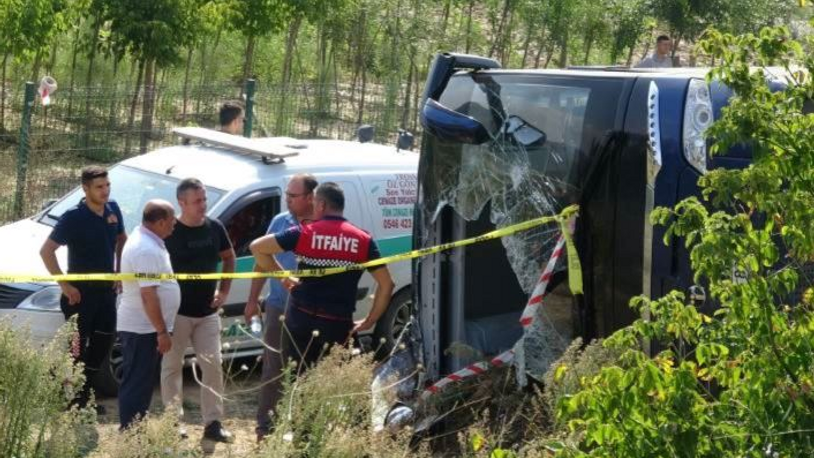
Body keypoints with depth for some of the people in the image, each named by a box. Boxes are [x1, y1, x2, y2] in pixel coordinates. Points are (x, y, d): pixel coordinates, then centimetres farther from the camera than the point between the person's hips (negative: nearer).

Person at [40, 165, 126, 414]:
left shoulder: (113, 210, 1)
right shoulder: (73, 218, -17)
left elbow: (122, 240, 19)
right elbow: (46, 251, -18)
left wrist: (119, 272, 10)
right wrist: (64, 285, -19)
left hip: (106, 290, 7)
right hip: (81, 293, -7)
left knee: (103, 344, 13)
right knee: (77, 347, -1)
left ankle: (84, 393, 26)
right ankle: (71, 399, 9)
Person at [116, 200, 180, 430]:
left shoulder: (143, 237, 11)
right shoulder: (147, 251, -23)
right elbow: (149, 295, -27)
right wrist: (162, 331, -23)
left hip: (141, 326, 10)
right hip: (142, 328, -10)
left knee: (142, 384, 16)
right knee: (136, 385, -4)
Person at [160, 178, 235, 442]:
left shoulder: (215, 228, 1)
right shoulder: (170, 232, -13)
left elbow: (229, 258, 17)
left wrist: (224, 291, 7)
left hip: (207, 312, 4)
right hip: (177, 312, -4)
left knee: (213, 366, 3)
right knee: (172, 367, 6)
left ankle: (213, 423, 9)